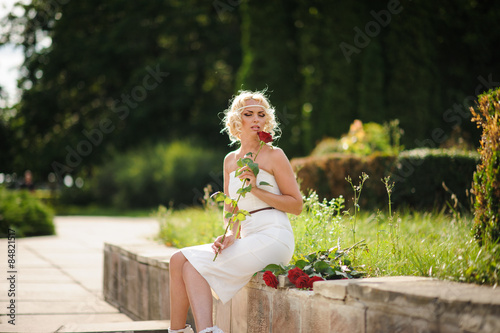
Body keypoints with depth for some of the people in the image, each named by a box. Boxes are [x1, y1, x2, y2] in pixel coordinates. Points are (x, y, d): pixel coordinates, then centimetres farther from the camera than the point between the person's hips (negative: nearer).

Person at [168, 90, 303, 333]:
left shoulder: (274, 156, -1)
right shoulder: (230, 160, 16)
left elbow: (296, 205, -3)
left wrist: (257, 190, -13)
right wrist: (230, 234, -2)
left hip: (273, 238, -7)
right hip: (247, 237, 7)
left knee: (192, 263, -15)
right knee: (180, 260, -11)